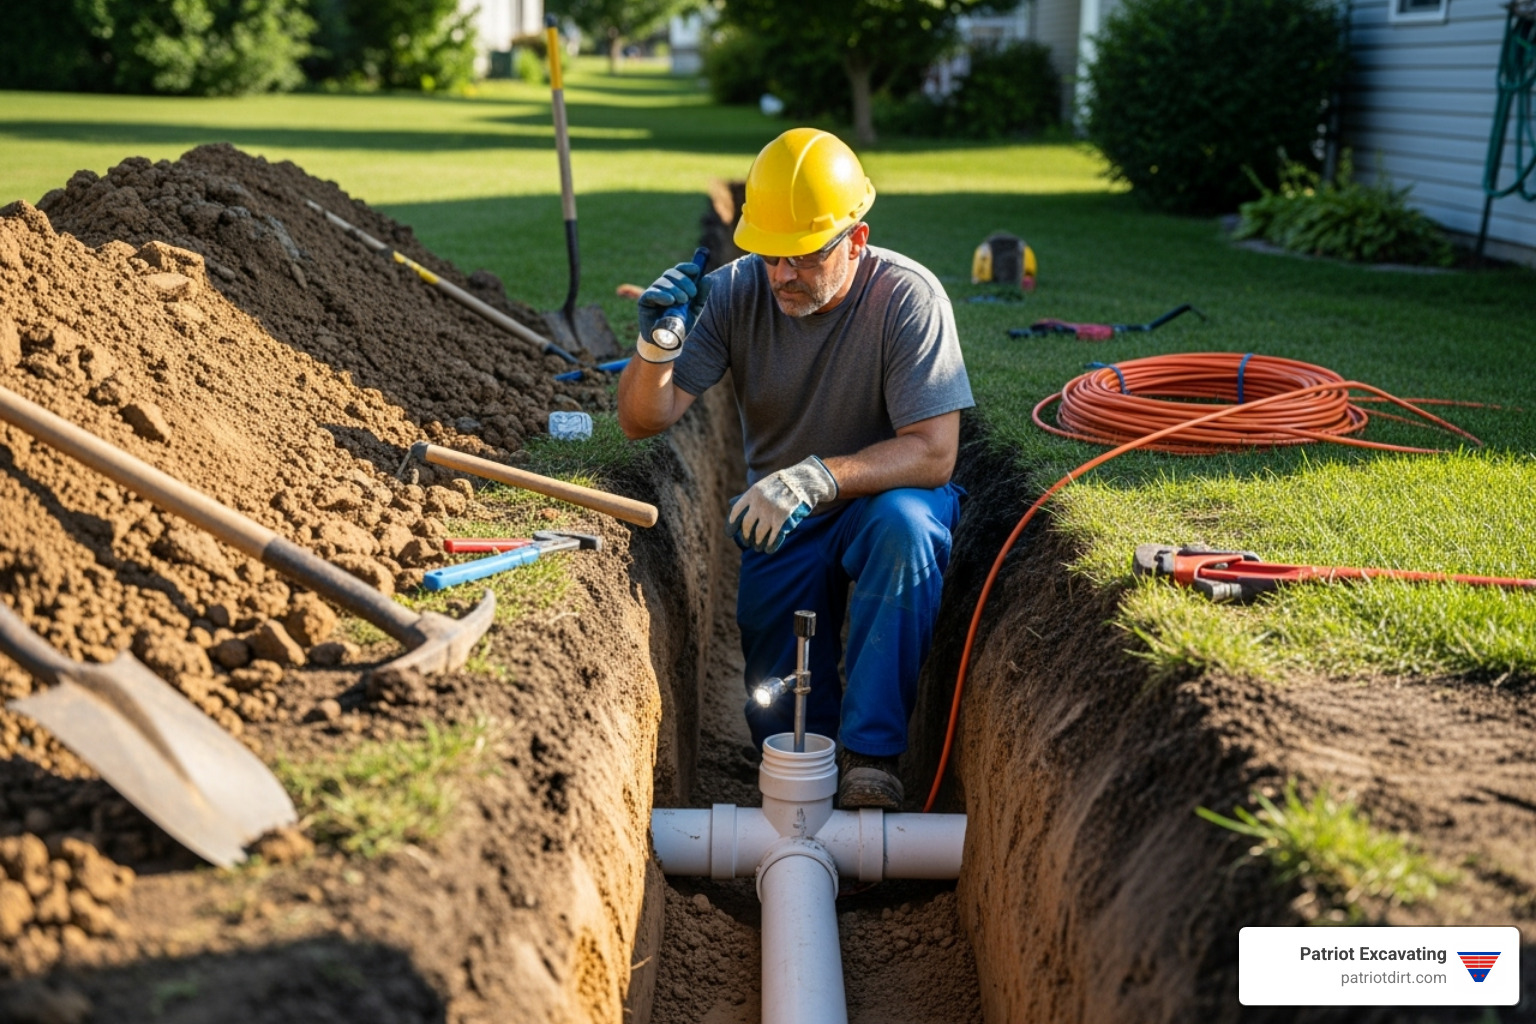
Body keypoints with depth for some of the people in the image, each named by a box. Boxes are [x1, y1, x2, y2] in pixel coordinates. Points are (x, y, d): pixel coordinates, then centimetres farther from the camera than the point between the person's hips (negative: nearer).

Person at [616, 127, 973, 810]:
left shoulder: (907, 298, -22)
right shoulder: (735, 292, -13)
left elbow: (934, 453, -28)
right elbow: (642, 421, -13)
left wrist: (818, 477, -42)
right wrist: (657, 346, -35)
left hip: (884, 500, -2)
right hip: (784, 525, 3)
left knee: (902, 523, -38)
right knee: (779, 724, -12)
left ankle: (870, 754, -26)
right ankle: (820, 740, 26)